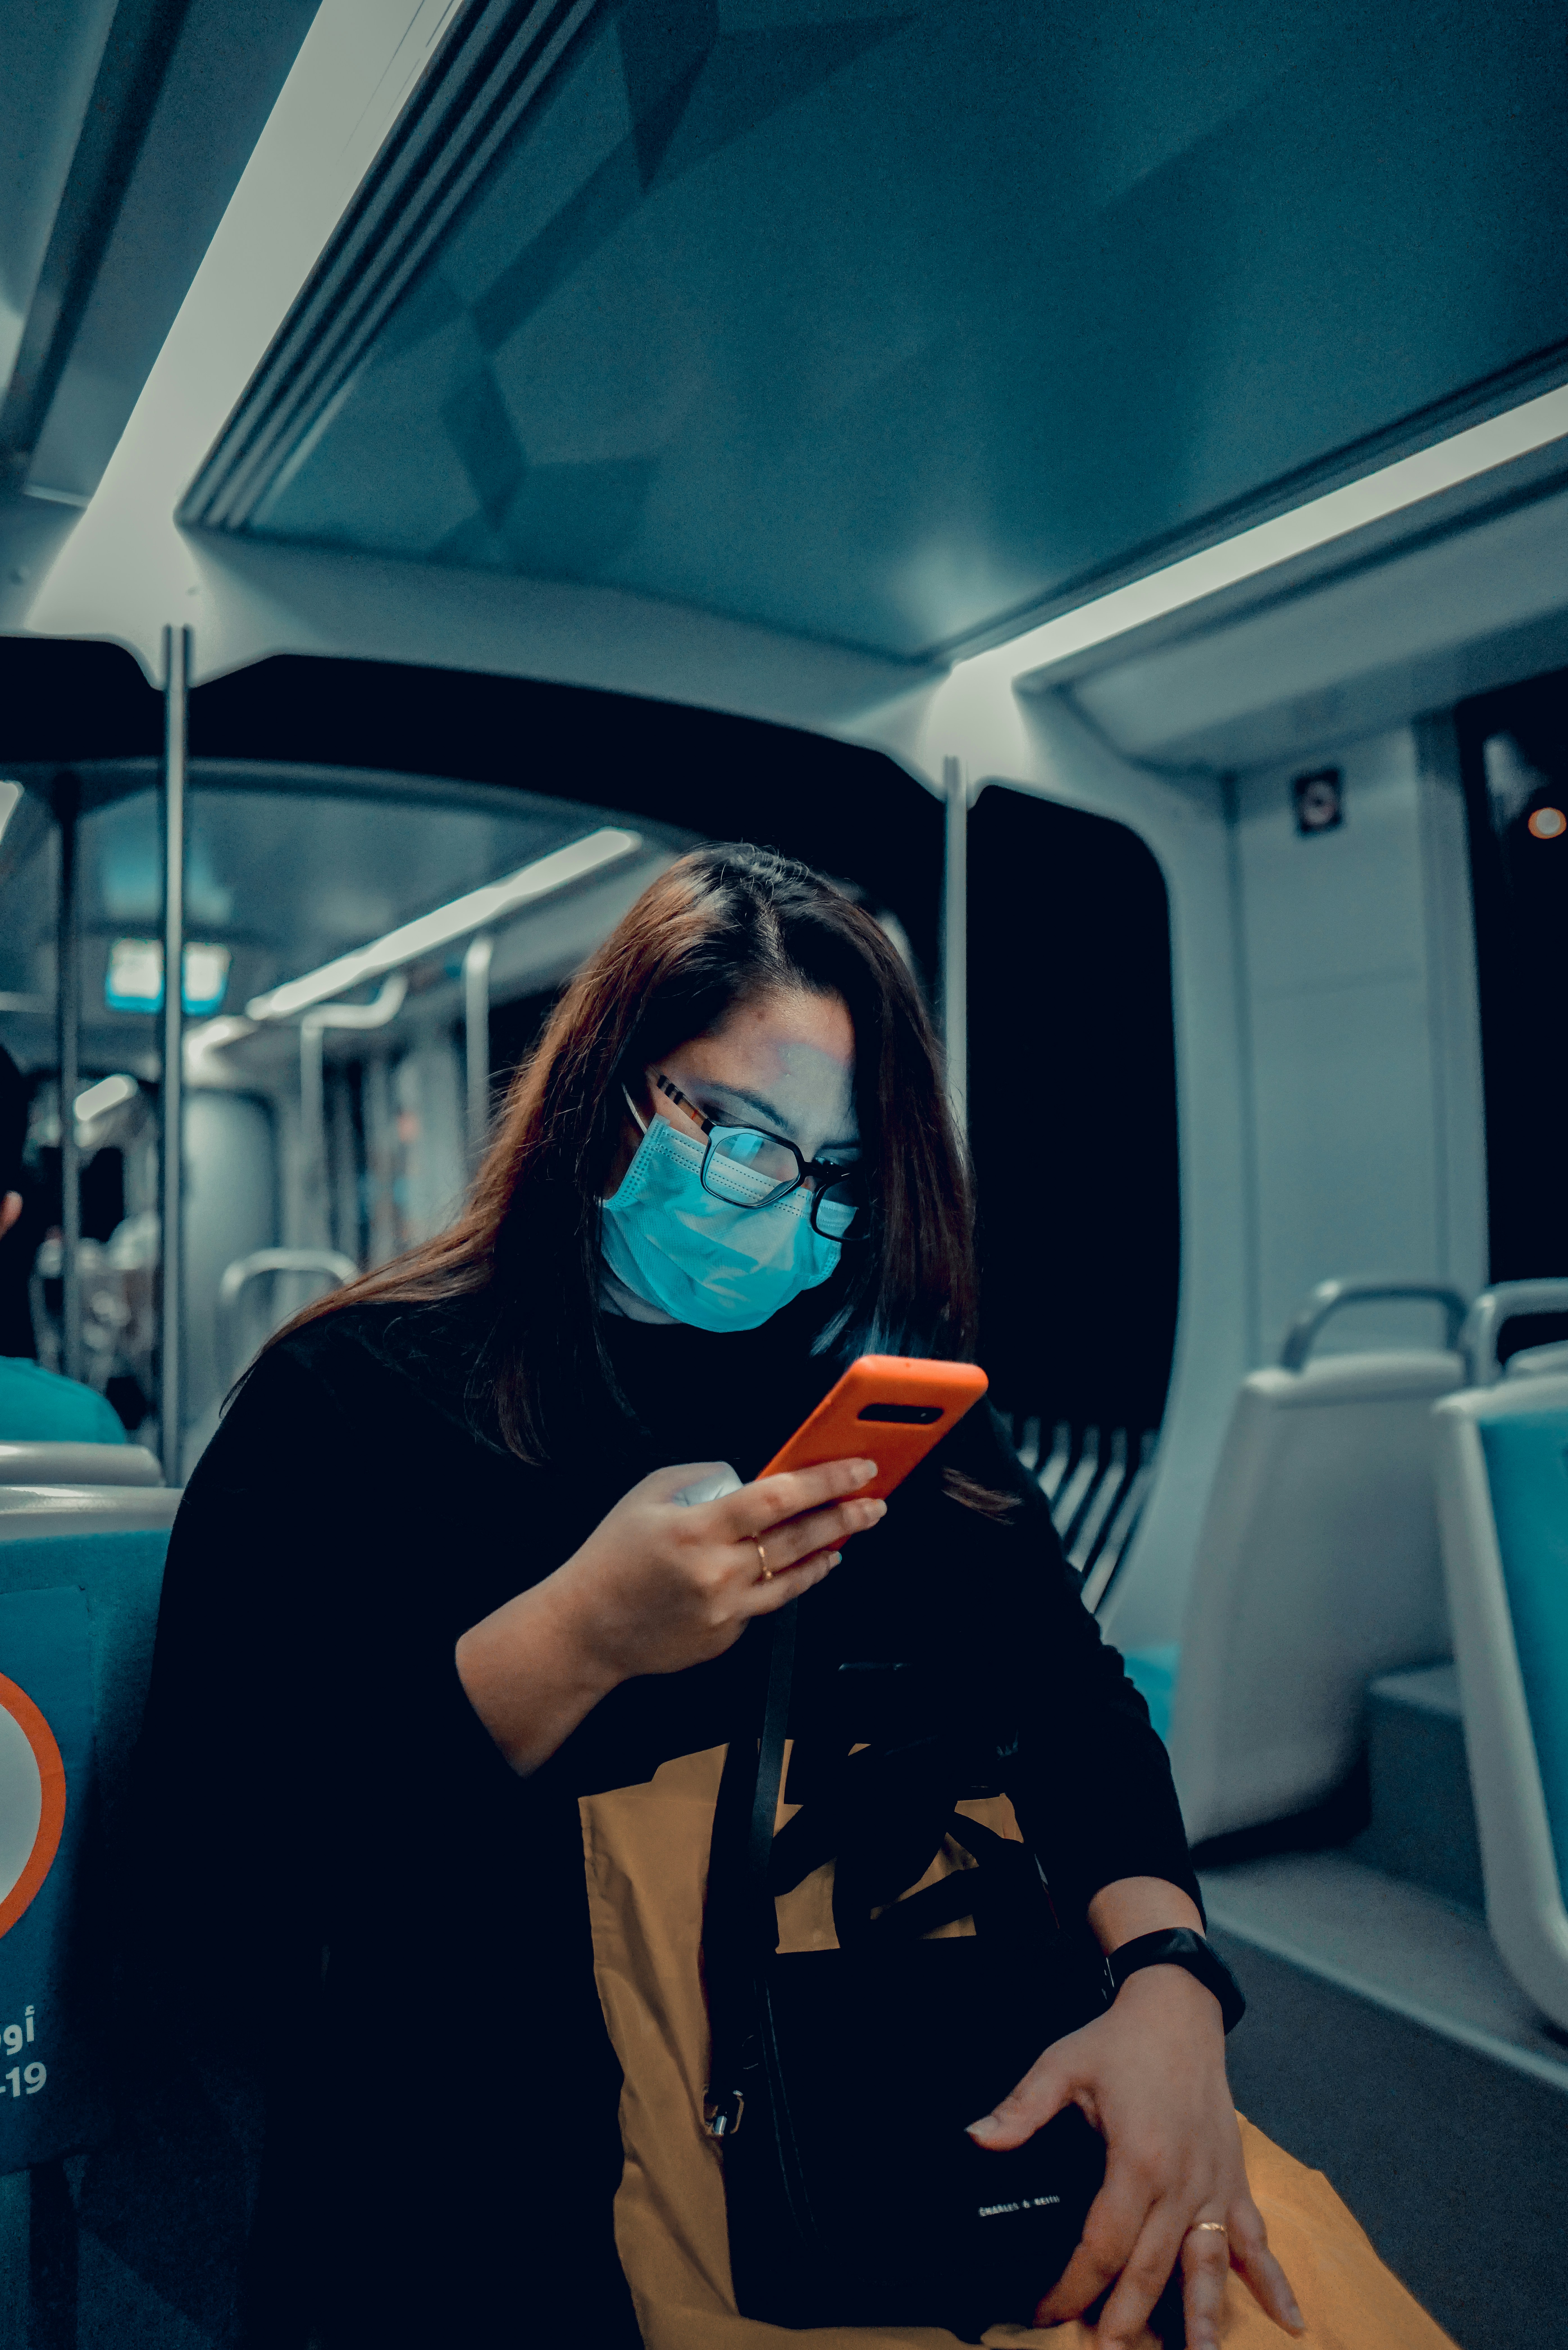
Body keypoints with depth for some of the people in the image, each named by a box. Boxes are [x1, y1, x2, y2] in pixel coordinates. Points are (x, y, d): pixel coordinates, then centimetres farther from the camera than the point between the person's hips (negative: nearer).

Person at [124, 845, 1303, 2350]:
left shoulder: (874, 1391, 4)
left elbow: (1066, 1689, -3)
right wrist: (575, 1641, -27)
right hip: (464, 2201, -2)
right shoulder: (351, 1397, -10)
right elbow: (201, 1942, -15)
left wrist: (1165, 1975, -23)